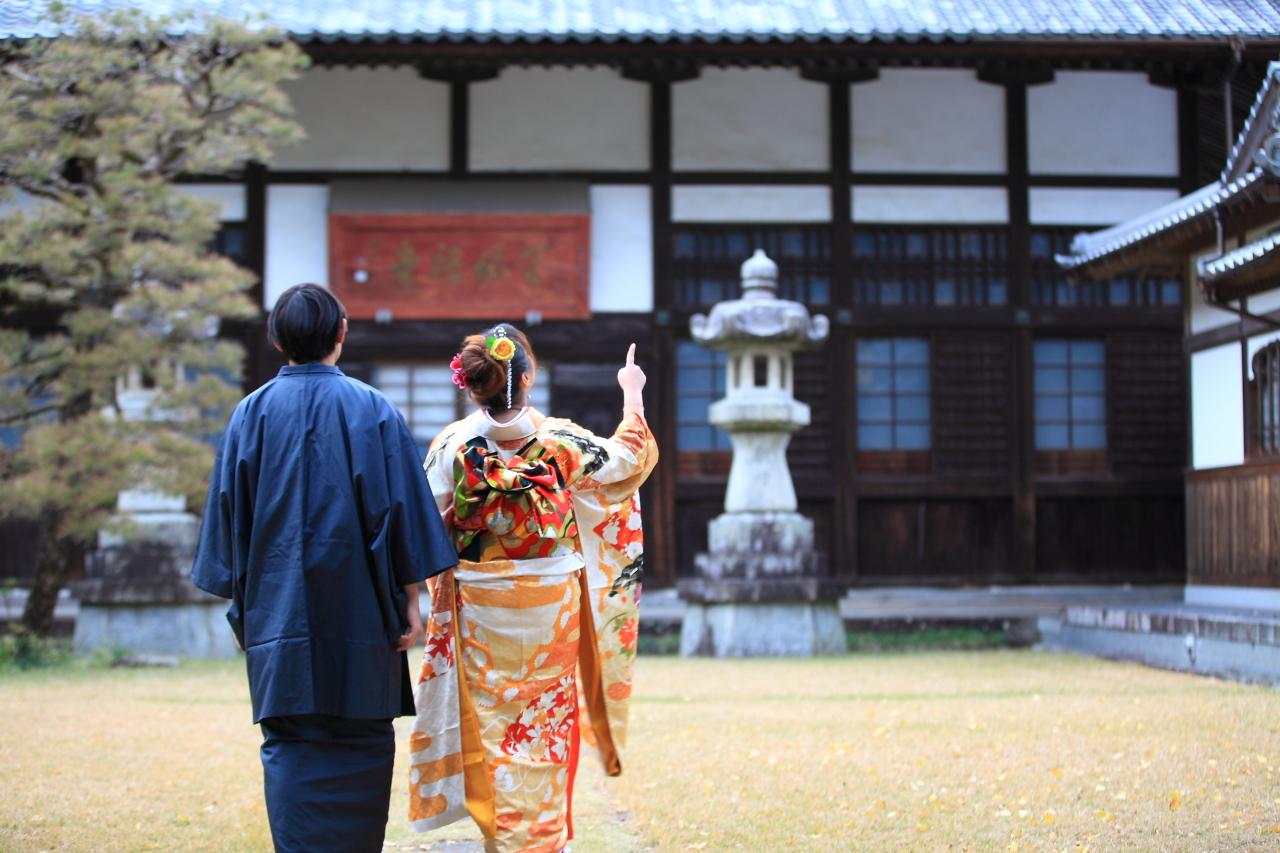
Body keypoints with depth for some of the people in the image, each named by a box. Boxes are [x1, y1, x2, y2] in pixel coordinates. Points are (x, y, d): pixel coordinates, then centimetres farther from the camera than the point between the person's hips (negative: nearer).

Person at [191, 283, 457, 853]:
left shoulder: (251, 414, 1)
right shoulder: (373, 411, -3)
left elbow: (229, 517, 3)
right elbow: (402, 509, -4)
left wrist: (242, 604, 12)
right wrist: (410, 600, 2)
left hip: (279, 609, 1)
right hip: (360, 614, -1)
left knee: (289, 745, 2)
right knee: (361, 746, 11)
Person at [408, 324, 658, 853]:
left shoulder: (451, 445, -10)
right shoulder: (561, 441, -9)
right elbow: (630, 458, 7)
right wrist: (632, 394, 22)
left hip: (480, 610, 0)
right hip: (552, 606, 0)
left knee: (490, 725, 11)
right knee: (549, 726, 12)